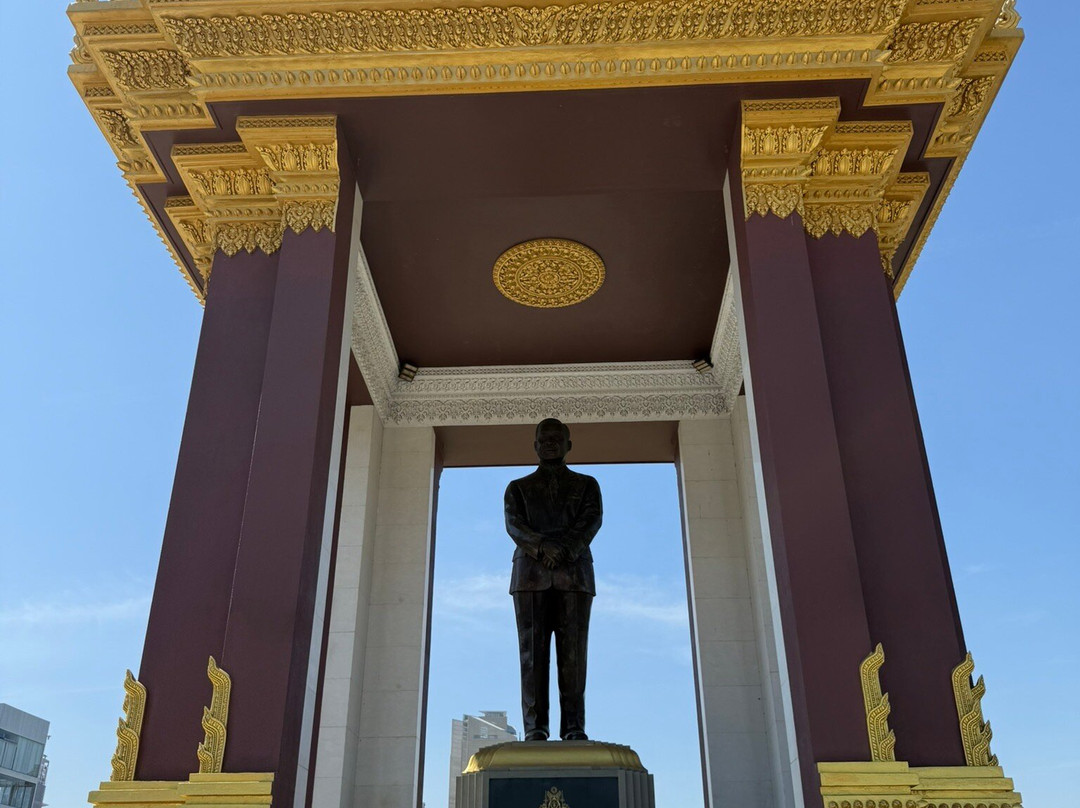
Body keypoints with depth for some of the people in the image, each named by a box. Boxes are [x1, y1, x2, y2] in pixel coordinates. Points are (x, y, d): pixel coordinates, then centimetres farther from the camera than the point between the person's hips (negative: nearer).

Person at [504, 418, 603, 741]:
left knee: (574, 651, -6)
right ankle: (535, 727, -7)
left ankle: (574, 727, -7)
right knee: (533, 650, -6)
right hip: (530, 572, 0)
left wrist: (564, 550, -15)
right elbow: (514, 525, 2)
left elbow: (592, 521, 2)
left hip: (574, 572, 0)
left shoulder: (586, 485, 19)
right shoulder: (518, 488, 20)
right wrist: (542, 547, -17)